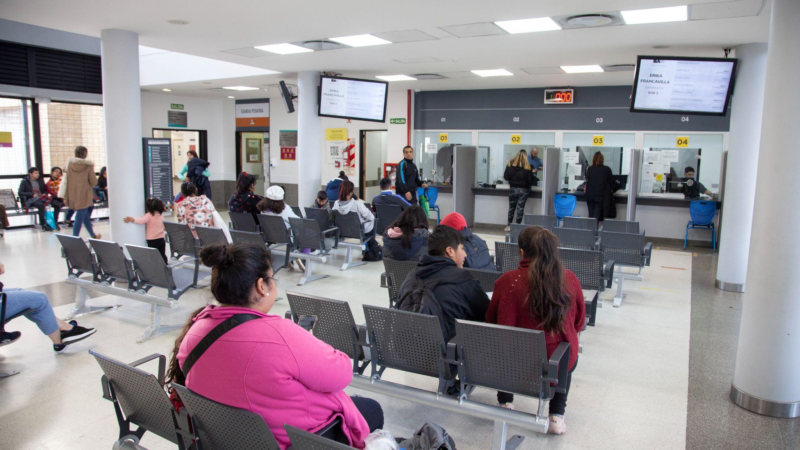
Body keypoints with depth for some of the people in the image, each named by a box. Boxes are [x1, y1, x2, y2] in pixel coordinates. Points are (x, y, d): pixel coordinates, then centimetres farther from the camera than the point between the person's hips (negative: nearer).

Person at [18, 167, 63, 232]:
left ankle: (55, 222, -21)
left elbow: (46, 190, 28)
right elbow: (20, 193, -3)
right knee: (41, 205, -40)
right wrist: (32, 194, -16)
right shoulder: (25, 182, 6)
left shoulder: (40, 181, 21)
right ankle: (43, 225, -36)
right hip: (30, 200, -5)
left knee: (57, 203, -24)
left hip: (42, 198, 5)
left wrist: (45, 194, 4)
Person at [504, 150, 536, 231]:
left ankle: (509, 226, 17)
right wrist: (534, 179, 14)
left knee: (511, 207, 13)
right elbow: (530, 180, -8)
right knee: (520, 208, 3)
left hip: (513, 189, 2)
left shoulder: (510, 164, -5)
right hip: (523, 190, -2)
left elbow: (506, 177, -3)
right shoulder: (527, 167, -11)